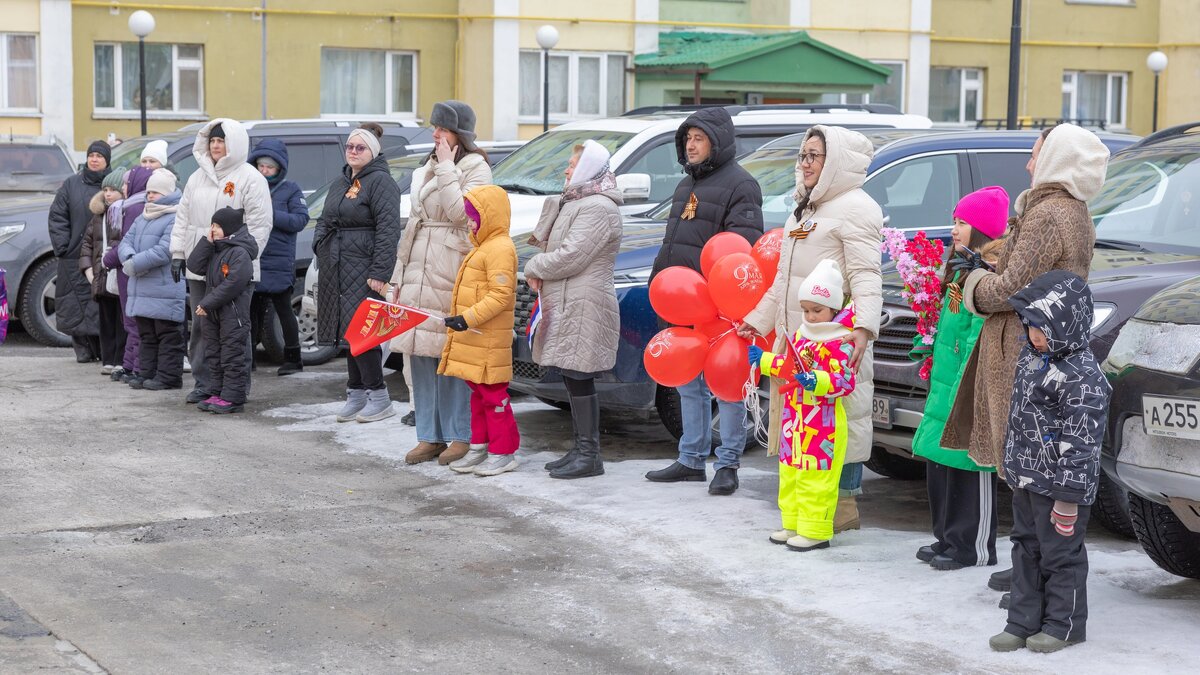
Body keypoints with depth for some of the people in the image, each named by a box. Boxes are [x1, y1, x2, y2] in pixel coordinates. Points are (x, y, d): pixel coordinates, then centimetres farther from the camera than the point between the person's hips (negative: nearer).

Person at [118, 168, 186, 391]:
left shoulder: (175, 219, -12)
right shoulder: (142, 218, 18)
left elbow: (163, 251, -20)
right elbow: (126, 242, 13)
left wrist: (134, 263, -15)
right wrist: (129, 257, -10)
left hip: (165, 291, -9)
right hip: (141, 290, 9)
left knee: (168, 336, -2)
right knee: (146, 335, 14)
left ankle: (168, 376, 2)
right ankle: (147, 373, 21)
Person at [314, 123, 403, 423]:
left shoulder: (381, 182, -8)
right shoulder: (339, 183, 20)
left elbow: (388, 229, -16)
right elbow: (324, 220, 29)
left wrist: (380, 274, -21)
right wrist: (319, 244, 9)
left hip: (364, 269, -8)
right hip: (338, 269, 8)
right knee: (348, 331, 10)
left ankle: (379, 397, -4)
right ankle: (356, 395, 16)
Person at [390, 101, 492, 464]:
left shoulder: (475, 167, -2)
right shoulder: (426, 170, 21)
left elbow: (460, 213, -18)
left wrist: (446, 168, -11)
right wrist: (399, 277, 20)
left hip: (451, 273, -8)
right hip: (418, 271, 8)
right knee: (420, 354, 6)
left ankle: (461, 437, -1)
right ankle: (429, 436, 12)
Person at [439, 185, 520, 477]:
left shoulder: (500, 248, -16)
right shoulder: (484, 246, 18)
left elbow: (501, 295, -24)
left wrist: (469, 318, -28)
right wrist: (462, 321, 21)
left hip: (489, 341, -11)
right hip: (473, 340, 11)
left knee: (493, 395, -4)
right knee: (478, 393, 15)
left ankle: (503, 453, 2)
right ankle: (479, 447, 23)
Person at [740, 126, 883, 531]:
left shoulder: (854, 208, -9)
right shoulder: (805, 209, 22)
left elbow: (865, 276, -19)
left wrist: (864, 327, -32)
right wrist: (759, 319, 29)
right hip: (793, 335, 10)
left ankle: (844, 505, -4)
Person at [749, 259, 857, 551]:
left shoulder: (839, 343, -15)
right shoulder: (801, 334, 12)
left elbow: (845, 381, -22)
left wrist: (816, 381, -34)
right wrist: (763, 360, 22)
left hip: (823, 423, -9)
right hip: (794, 417, 9)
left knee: (815, 477, -5)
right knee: (790, 472, 15)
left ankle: (815, 530, 1)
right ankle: (793, 524, 25)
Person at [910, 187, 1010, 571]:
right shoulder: (963, 268, 16)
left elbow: (980, 338, -22)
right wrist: (930, 345, 17)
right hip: (945, 381, 10)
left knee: (970, 466, -3)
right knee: (939, 462, 13)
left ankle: (972, 547, 4)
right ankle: (948, 538, 23)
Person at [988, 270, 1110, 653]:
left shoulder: (1081, 377, -22)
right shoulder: (1032, 356, 7)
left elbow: (1081, 442, -22)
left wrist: (1068, 497, -22)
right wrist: (1012, 465, 21)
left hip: (1058, 484, -9)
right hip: (1026, 479, 9)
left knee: (1061, 554, 3)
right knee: (1026, 550, 14)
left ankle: (1064, 624, 16)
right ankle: (1024, 621, 23)